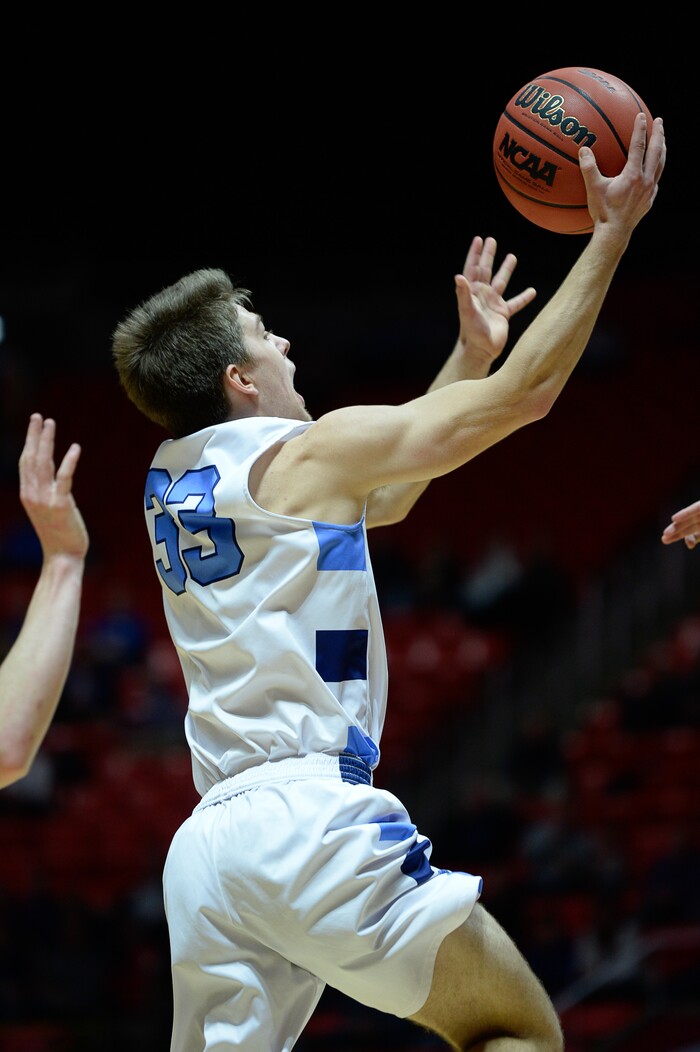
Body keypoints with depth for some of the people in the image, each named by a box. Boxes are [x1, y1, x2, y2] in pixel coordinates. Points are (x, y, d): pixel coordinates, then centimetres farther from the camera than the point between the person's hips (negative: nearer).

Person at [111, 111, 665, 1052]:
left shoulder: (169, 480, 19)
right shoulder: (309, 452, -2)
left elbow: (384, 493, 34)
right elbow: (525, 396, 1)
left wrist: (470, 351, 37)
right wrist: (613, 230, 7)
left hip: (206, 844, 7)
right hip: (314, 817, -7)